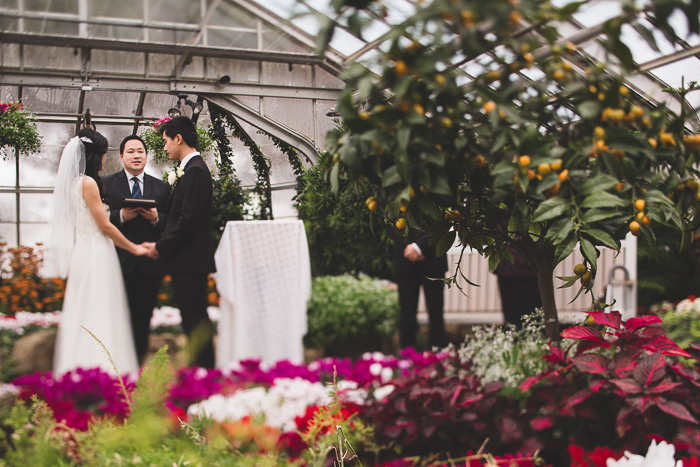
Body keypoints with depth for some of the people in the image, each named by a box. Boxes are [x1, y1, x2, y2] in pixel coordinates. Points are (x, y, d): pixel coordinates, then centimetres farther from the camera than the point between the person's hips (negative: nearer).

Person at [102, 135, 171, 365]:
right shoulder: (106, 183, 6)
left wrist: (156, 218, -11)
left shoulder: (161, 187, 14)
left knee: (143, 319, 6)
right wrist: (120, 216, -18)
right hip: (119, 263, -2)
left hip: (149, 264, 3)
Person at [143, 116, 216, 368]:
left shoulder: (195, 170, -14)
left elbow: (189, 219, -20)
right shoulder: (189, 169, 17)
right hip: (186, 262, 10)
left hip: (190, 262, -10)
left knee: (195, 319, -6)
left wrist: (160, 247, -12)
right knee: (193, 319, 12)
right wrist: (163, 245, 10)